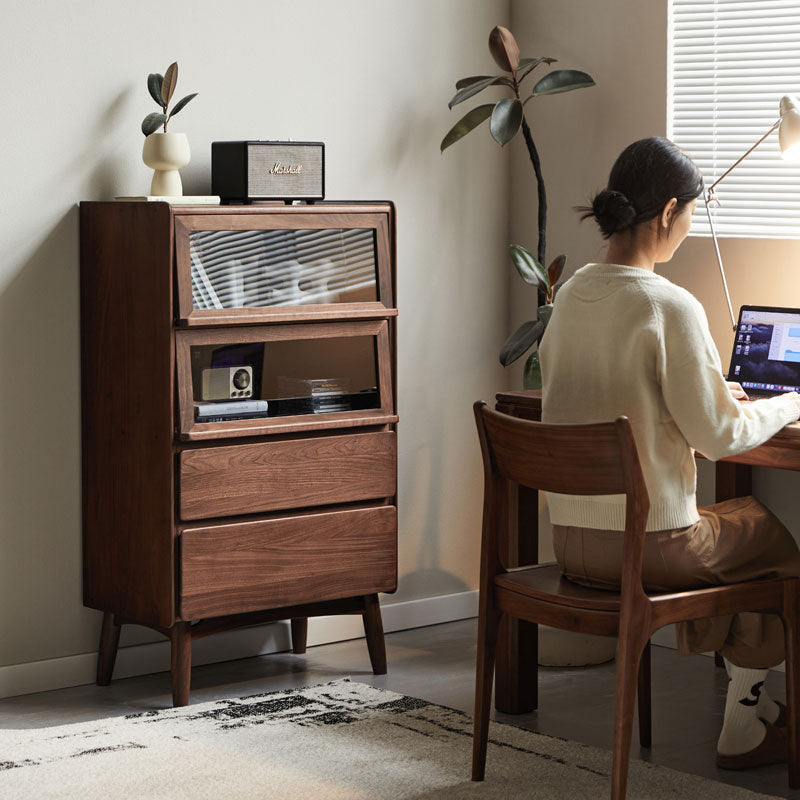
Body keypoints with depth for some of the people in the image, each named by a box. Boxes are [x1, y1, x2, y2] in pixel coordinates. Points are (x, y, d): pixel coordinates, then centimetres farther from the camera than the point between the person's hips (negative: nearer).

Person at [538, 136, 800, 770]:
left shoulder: (572, 293, 4)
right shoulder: (671, 307, -19)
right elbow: (719, 436, -13)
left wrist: (708, 390, 23)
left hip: (570, 539, 7)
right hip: (648, 546, -7)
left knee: (724, 524, 32)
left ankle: (748, 698, 41)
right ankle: (744, 729, 28)